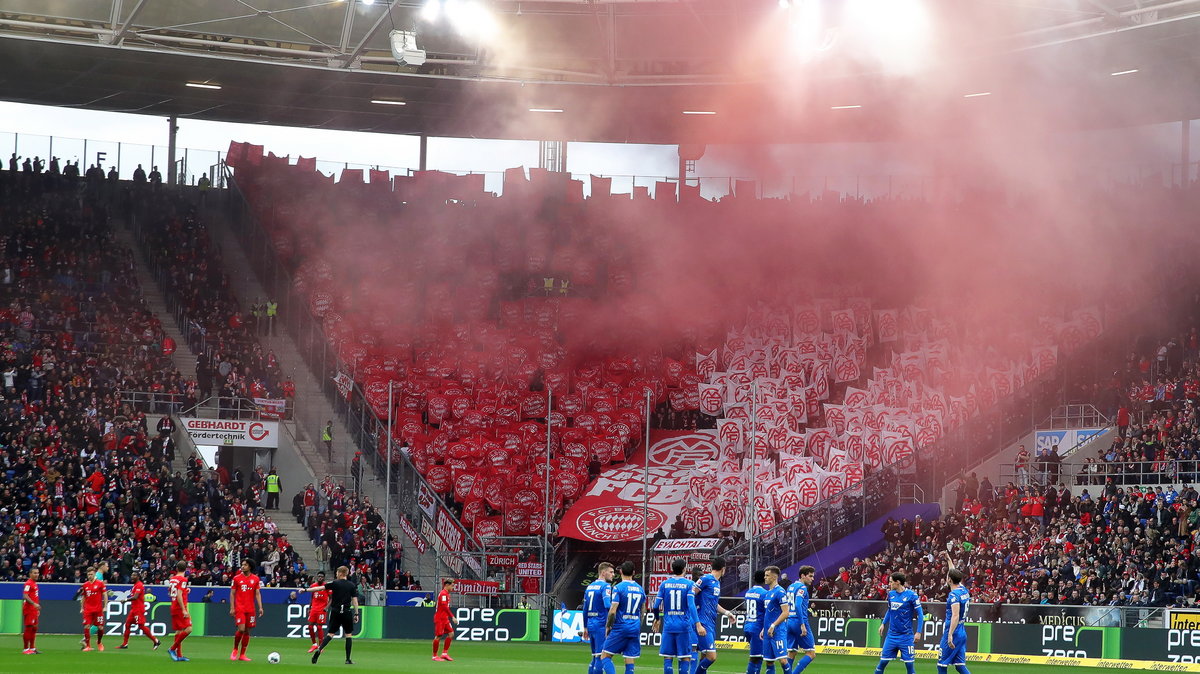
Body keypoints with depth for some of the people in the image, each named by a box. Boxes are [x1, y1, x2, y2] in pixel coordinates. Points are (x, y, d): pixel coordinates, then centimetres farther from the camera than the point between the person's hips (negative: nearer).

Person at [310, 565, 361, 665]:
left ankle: (319, 649, -17)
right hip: (347, 612, 0)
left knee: (330, 633, 5)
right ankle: (348, 659, 5)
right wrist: (356, 614, 2)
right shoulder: (352, 586, 1)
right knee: (348, 634, 9)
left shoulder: (335, 583, -2)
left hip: (335, 612, 0)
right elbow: (355, 600, -2)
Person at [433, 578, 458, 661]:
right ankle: (435, 656, 3)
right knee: (438, 636, -4)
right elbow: (445, 607, -23)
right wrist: (452, 617, -25)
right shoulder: (443, 594, -15)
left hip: (445, 618, 10)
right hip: (439, 618, -10)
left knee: (451, 633, 4)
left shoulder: (446, 594, 15)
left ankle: (445, 653, 7)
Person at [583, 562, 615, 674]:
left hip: (590, 624, 8)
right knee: (600, 656, -8)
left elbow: (585, 609, 19)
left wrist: (585, 628, 23)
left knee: (594, 657, 14)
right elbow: (608, 605, -24)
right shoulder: (606, 586, -9)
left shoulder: (590, 586, 16)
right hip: (601, 625, -8)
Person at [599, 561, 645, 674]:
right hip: (635, 629, 5)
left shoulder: (618, 587, -8)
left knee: (605, 656, 3)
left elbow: (612, 611, -13)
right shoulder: (640, 589, 10)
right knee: (630, 662, 4)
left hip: (620, 628, -5)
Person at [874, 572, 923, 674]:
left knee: (909, 663, -3)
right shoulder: (891, 594, 5)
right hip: (892, 634, 5)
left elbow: (920, 614, -8)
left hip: (906, 635, -5)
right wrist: (883, 624, 15)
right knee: (883, 661, 2)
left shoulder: (911, 595, -11)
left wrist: (918, 632, -13)